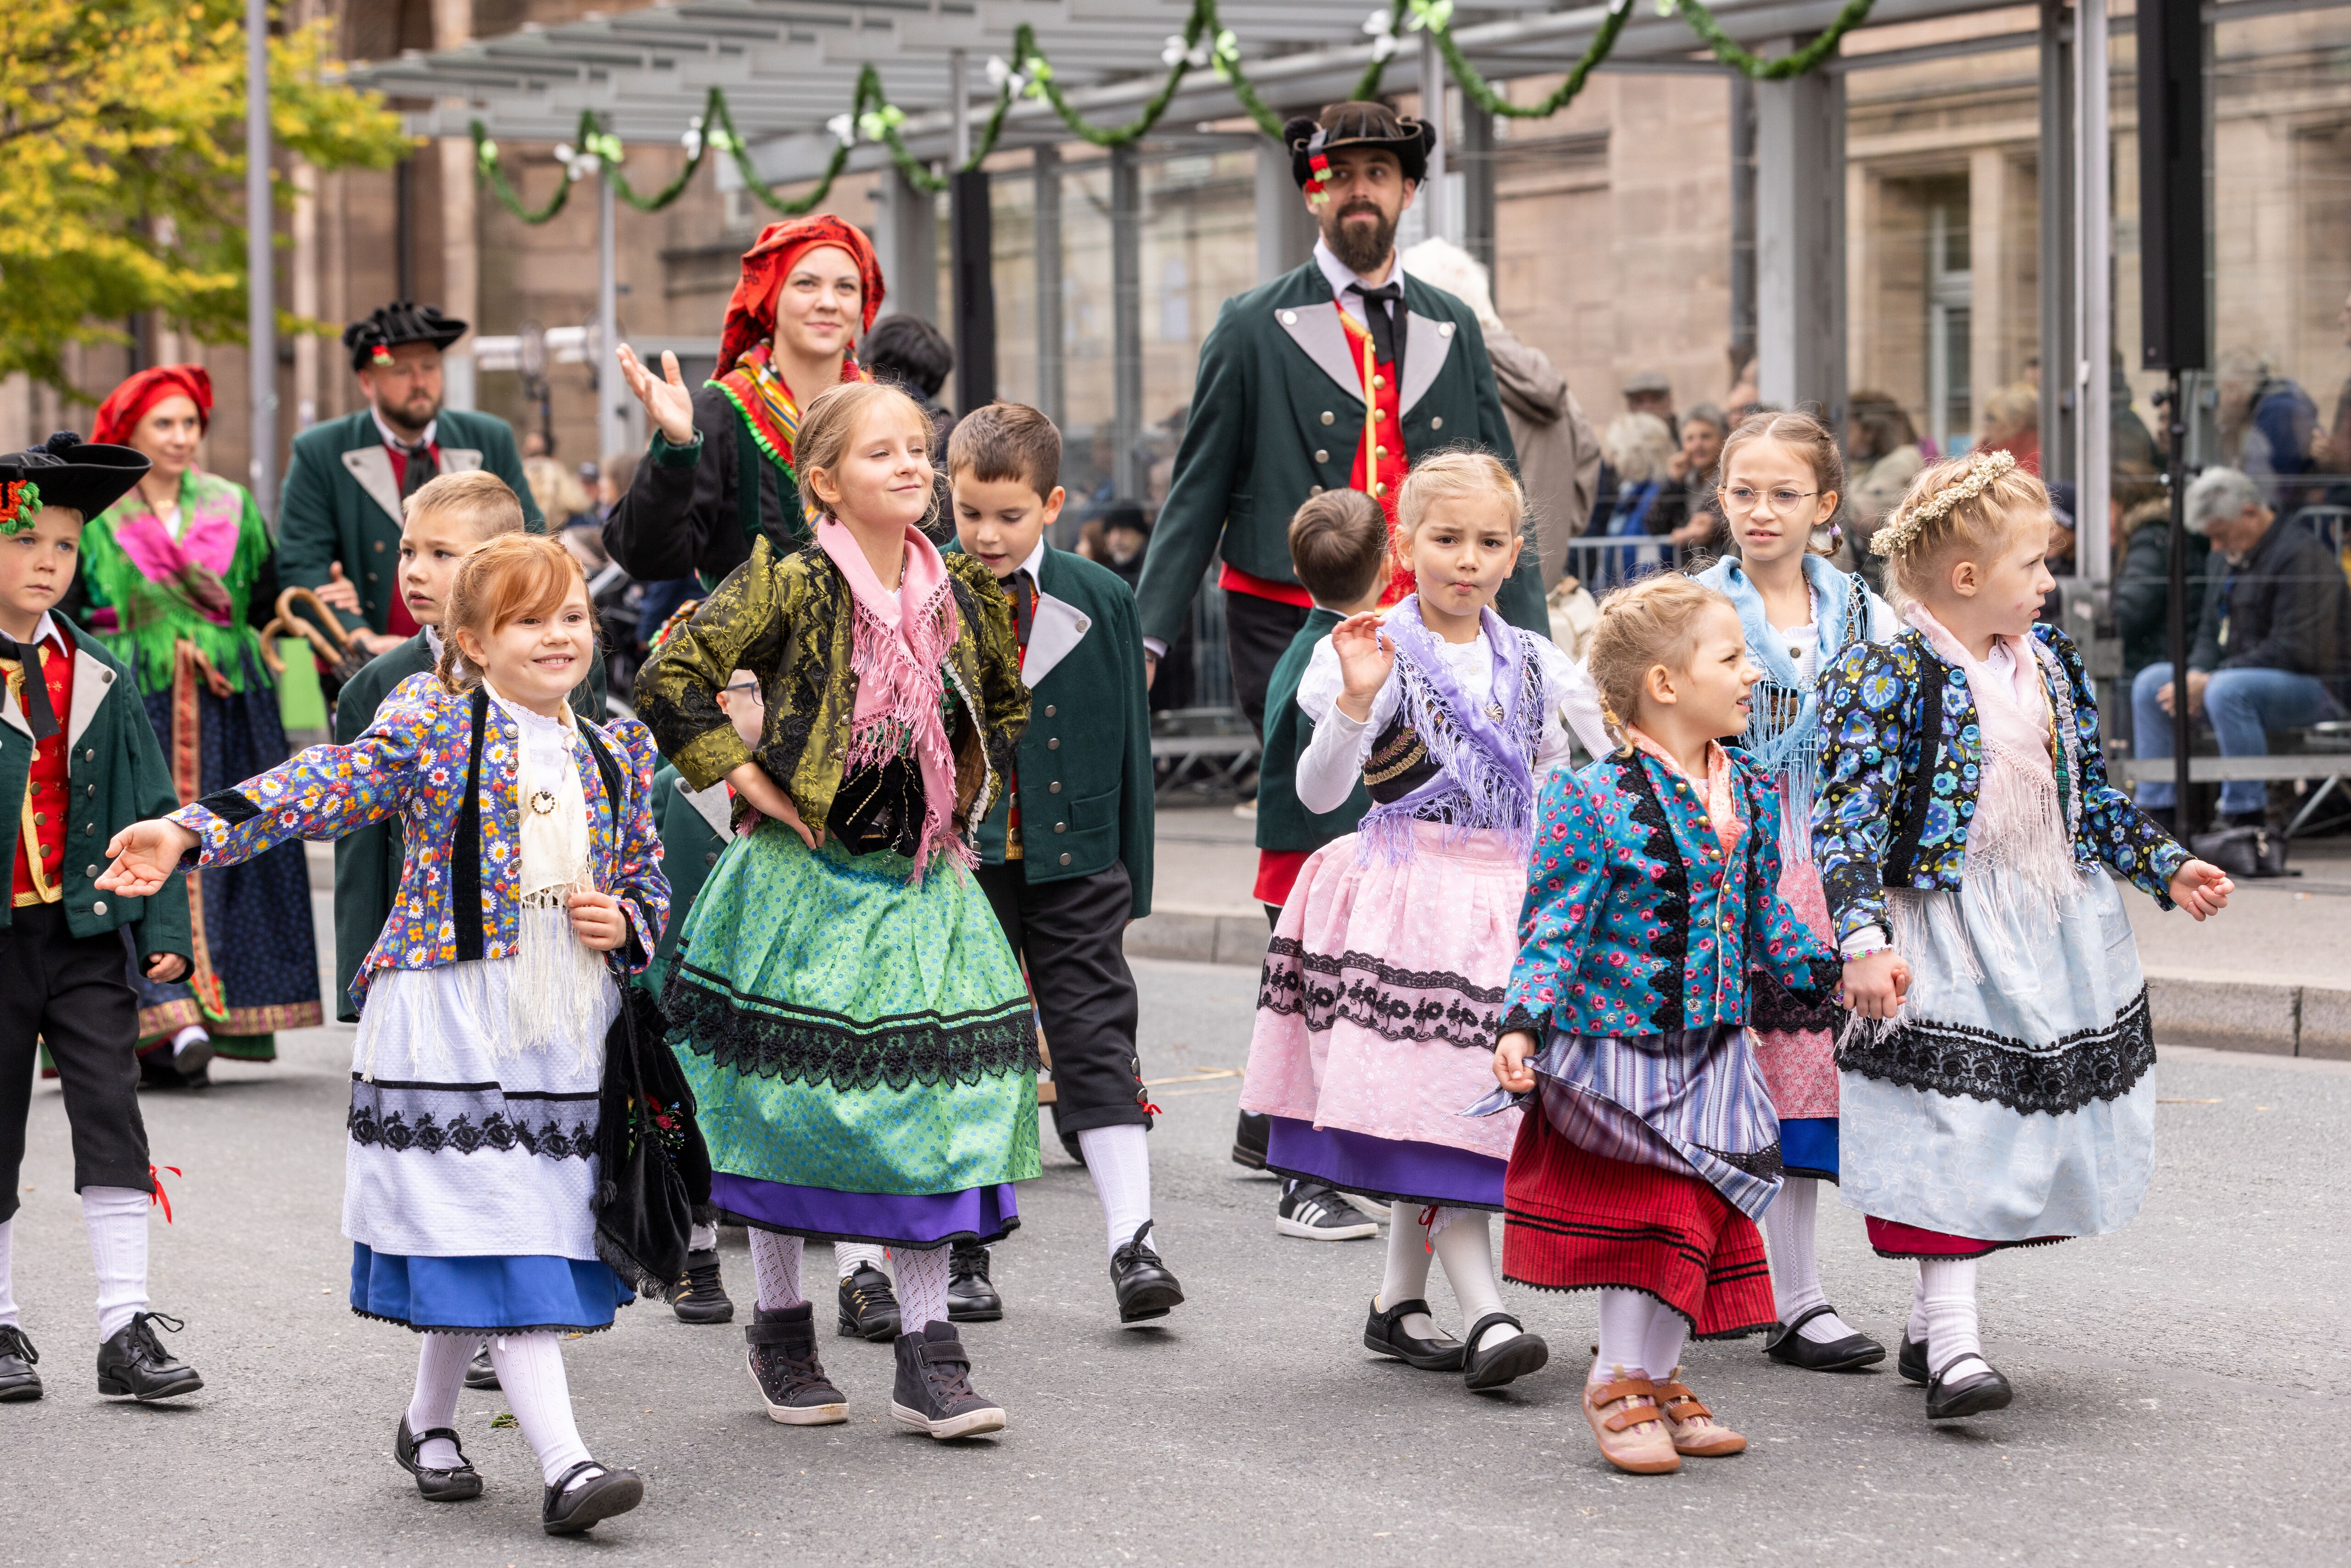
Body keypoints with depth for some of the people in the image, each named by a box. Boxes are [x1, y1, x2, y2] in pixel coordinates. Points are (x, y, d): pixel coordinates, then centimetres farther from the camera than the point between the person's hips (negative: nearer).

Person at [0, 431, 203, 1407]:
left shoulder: (99, 680, 6)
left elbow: (149, 811, 8)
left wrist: (164, 926, 1)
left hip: (86, 933, 2)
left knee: (112, 1121, -5)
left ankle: (127, 1330, -3)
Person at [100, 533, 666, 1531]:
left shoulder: (615, 752, 11)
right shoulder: (431, 722, -3)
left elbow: (647, 878, 20)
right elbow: (327, 785, -15)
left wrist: (624, 921, -4)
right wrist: (195, 829, -28)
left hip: (567, 1031, 5)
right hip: (451, 1022, -5)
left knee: (470, 1252, 12)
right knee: (494, 1244, -10)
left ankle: (429, 1422, 32)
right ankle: (564, 1465, -14)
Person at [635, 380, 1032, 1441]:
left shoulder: (961, 596, 5)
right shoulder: (790, 585, -10)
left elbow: (1007, 707, 23)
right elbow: (671, 679, -16)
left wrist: (969, 798, 11)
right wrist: (741, 776, -15)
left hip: (920, 886, 4)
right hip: (804, 879, -4)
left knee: (930, 1106, 1)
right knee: (790, 1100, 3)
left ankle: (927, 1354, 5)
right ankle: (780, 1330, 20)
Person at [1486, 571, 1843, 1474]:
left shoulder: (1751, 795, 7)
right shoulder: (1595, 800, -14)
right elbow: (1554, 927, -14)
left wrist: (1834, 974, 20)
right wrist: (1521, 1025, -24)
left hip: (1712, 1058, 6)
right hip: (1620, 1051, -6)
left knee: (1701, 1220, 8)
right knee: (1647, 1218, -6)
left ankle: (1657, 1380, 23)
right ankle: (1619, 1386, 11)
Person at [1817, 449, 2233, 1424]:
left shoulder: (2050, 662, 10)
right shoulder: (1888, 677, -14)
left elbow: (2093, 795, 22)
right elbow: (1850, 820, -20)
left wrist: (2166, 868, 20)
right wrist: (1863, 941, -30)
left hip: (2058, 927, 8)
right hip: (1947, 929, -7)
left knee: (2023, 1118, 9)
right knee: (1951, 1119, -13)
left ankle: (1932, 1320, 20)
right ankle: (1954, 1343, -12)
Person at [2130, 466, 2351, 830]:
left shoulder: (2300, 554, -16)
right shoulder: (2231, 559, 15)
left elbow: (2293, 650, -23)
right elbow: (2211, 632, 19)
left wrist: (2211, 681, -22)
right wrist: (2197, 675, -5)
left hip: (2317, 684, -10)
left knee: (2227, 690, -37)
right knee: (2150, 683, -1)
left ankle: (2246, 819, -33)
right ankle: (2157, 811, -3)